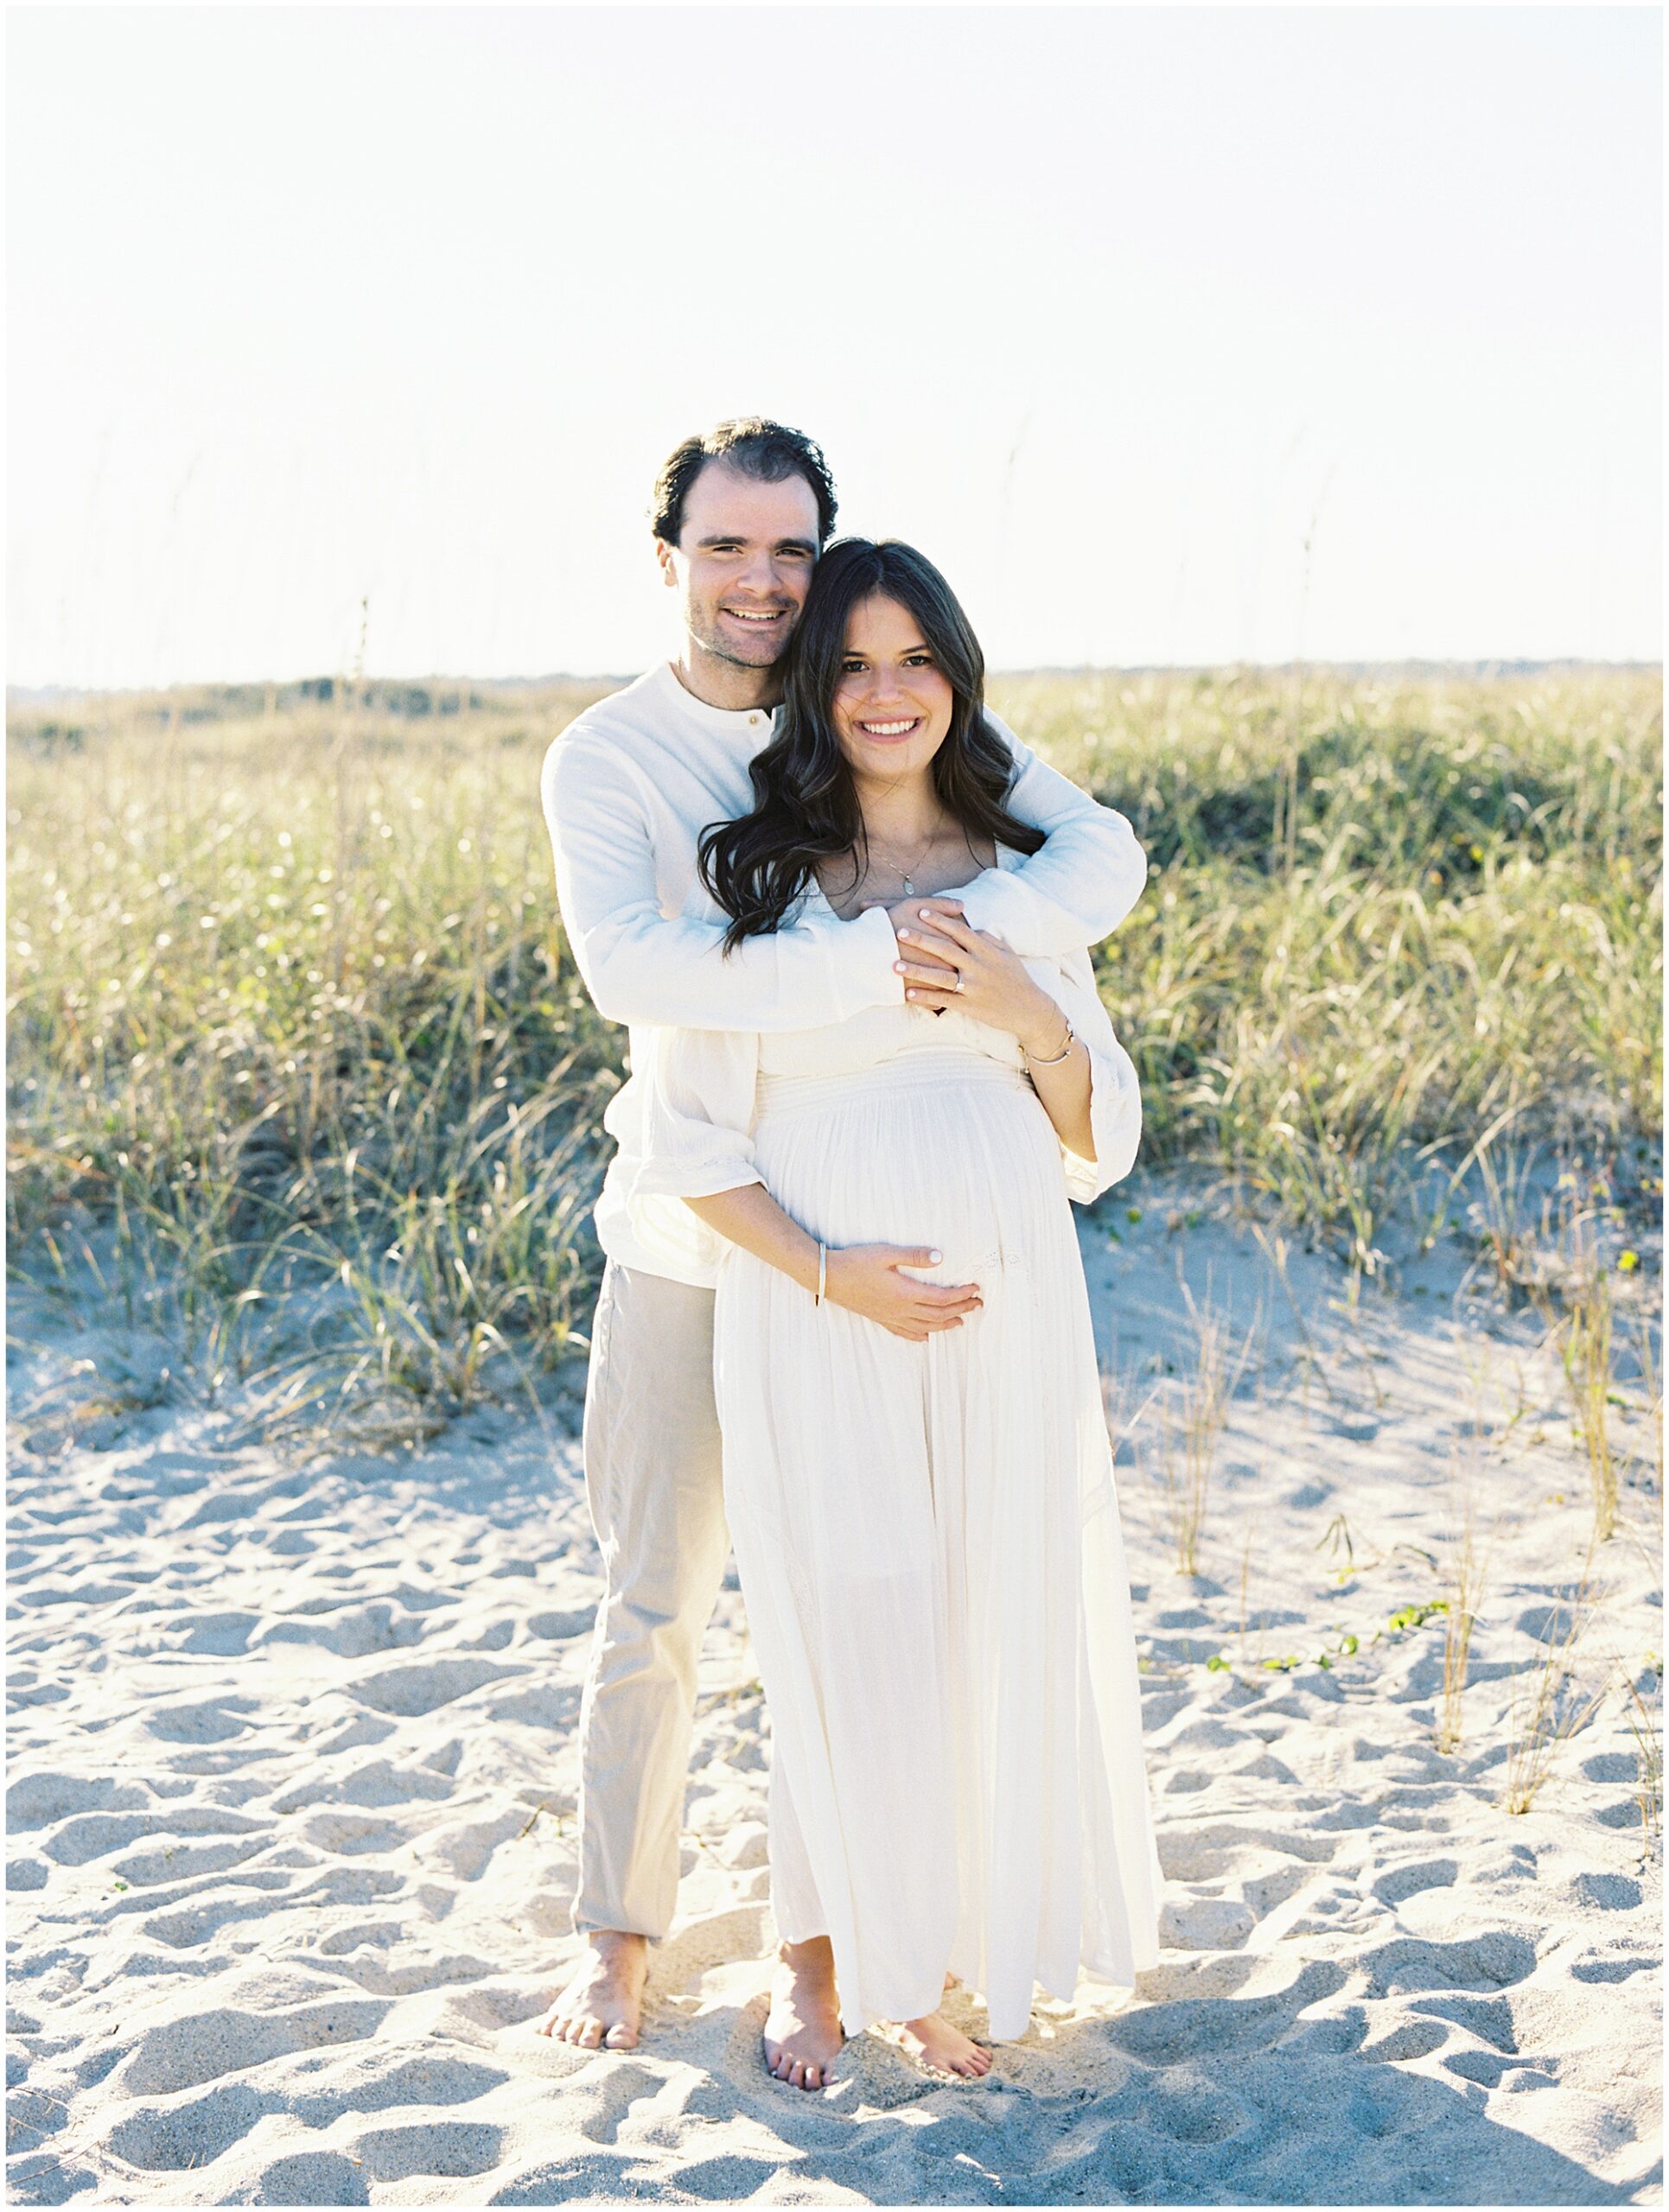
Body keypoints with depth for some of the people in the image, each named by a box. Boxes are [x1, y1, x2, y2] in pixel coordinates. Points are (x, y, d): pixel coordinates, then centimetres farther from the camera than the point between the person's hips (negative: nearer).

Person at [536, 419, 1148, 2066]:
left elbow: (1103, 855, -11)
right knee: (650, 1605, 8)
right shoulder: (603, 761, -7)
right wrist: (865, 962, -33)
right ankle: (618, 1933, 27)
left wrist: (969, 927, -30)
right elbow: (626, 964, -26)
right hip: (682, 1239, -1)